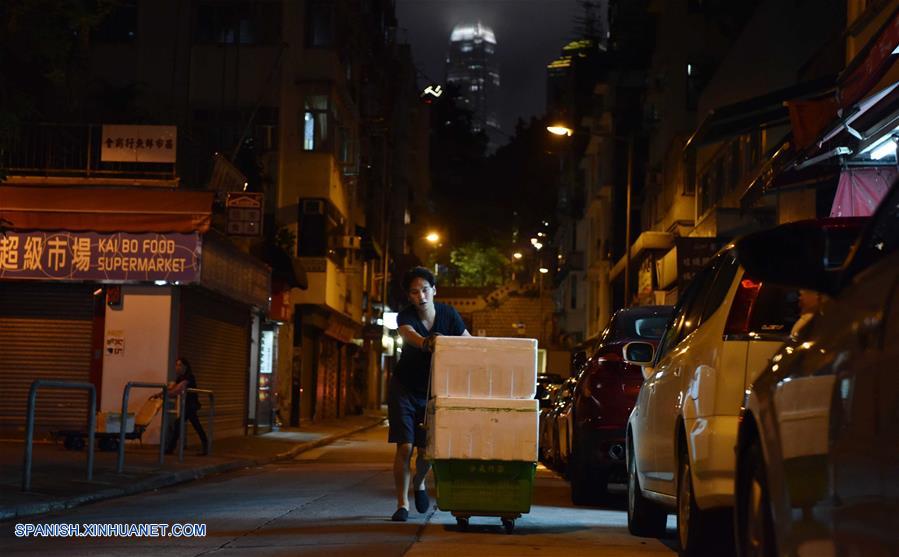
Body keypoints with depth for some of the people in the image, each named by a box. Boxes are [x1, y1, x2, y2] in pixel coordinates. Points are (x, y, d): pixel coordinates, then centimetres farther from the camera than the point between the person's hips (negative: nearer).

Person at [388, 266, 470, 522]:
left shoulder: (448, 314, -10)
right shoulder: (406, 316, -18)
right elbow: (408, 334, -42)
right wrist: (426, 343, -65)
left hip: (433, 391, 2)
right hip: (404, 388, -2)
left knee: (427, 448, 3)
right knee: (404, 446, -11)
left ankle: (419, 482, 36)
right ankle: (402, 504, -1)